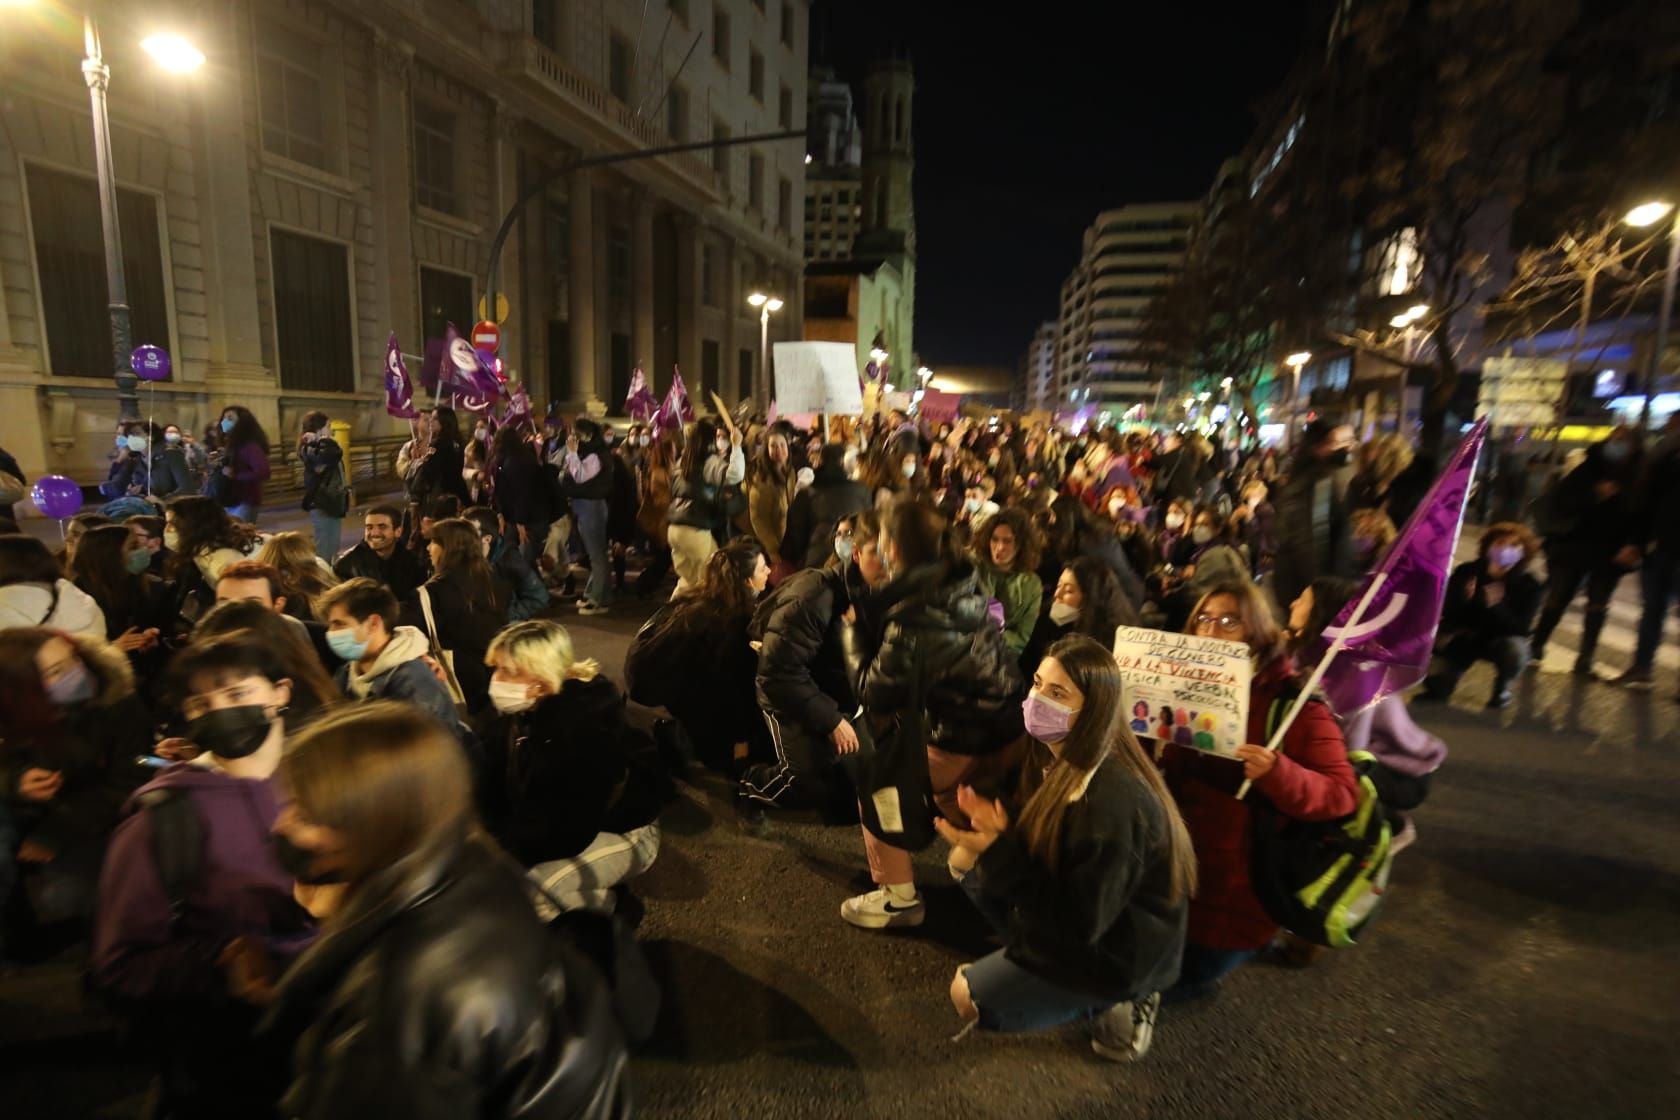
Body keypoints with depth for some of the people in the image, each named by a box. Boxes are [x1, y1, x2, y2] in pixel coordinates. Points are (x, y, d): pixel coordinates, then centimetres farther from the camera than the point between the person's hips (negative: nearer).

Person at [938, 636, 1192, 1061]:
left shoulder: (1112, 801, -34)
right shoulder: (1059, 758, -8)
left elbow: (1081, 921, -29)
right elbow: (1031, 837, 4)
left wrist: (998, 852, -31)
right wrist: (996, 829, -17)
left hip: (1114, 952, -8)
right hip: (1070, 914, 8)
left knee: (969, 998, -3)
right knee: (965, 861, 3)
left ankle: (1108, 1004, 7)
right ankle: (1039, 967, 6)